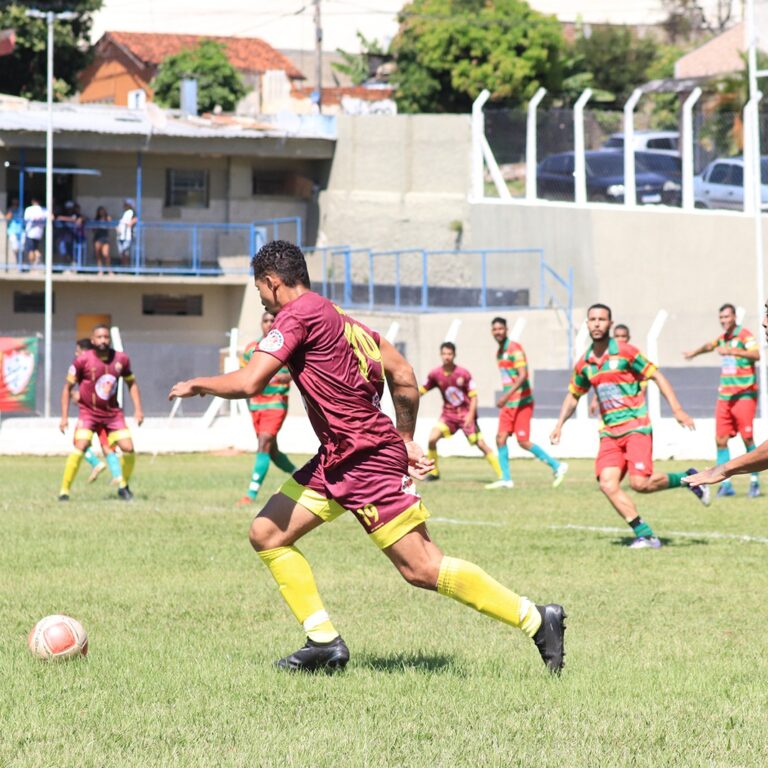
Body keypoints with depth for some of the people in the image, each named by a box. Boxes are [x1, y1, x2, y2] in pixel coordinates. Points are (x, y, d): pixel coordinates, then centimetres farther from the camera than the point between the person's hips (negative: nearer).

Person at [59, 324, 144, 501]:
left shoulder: (121, 359, -3)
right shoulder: (83, 360, -13)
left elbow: (131, 383, 13)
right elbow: (68, 387, -4)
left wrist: (138, 409, 4)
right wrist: (64, 417, -8)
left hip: (113, 412, 3)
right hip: (89, 412, -3)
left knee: (128, 449, -6)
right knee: (80, 448, -21)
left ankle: (123, 486, 19)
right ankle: (64, 492, -13)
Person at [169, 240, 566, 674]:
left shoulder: (297, 315, -11)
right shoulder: (340, 318, 16)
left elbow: (249, 382, -20)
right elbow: (404, 376, 18)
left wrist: (197, 386, -2)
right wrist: (406, 441, 23)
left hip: (366, 459, -10)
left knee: (423, 568, -9)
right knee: (267, 535, 9)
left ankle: (536, 619, -3)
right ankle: (324, 642, 8)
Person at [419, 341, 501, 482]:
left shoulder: (463, 374, -12)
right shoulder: (435, 374, -4)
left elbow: (473, 396, -9)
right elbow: (421, 391, 5)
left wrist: (471, 415, -20)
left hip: (466, 414, -3)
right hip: (448, 414, 3)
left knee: (480, 444, -8)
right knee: (432, 438, -15)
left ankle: (501, 474, -1)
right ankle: (433, 473, 3)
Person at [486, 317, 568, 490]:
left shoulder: (515, 349, -14)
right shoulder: (499, 353, 14)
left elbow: (522, 375, -24)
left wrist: (507, 395, -32)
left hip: (521, 403, -8)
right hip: (508, 404, 8)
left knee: (523, 442, -10)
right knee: (500, 438, 0)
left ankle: (557, 466, 1)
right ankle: (506, 479, 5)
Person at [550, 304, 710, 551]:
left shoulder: (625, 352, -6)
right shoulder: (584, 364, 10)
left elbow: (657, 376, -4)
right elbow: (573, 395, 25)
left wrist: (677, 410, -13)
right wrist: (560, 424, 13)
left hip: (636, 427, -5)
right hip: (609, 432, 5)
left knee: (639, 483, -20)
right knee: (607, 484, -14)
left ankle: (686, 479, 7)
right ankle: (645, 535, -8)